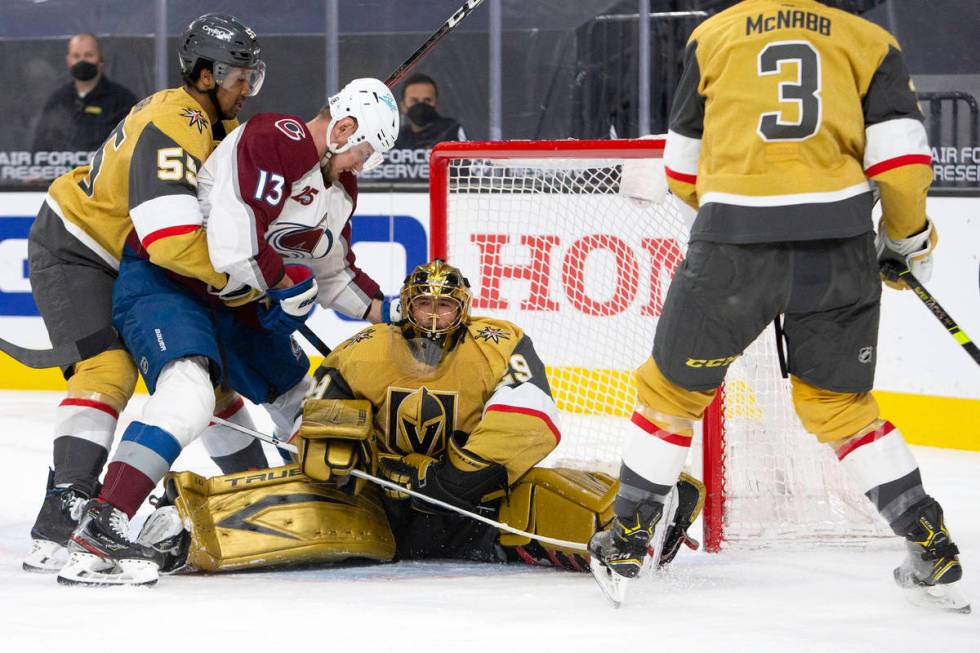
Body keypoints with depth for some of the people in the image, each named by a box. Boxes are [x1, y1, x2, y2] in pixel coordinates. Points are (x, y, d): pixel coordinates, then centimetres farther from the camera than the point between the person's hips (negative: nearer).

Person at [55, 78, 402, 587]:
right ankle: (97, 531, -42)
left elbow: (333, 272, 27)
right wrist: (286, 285, -14)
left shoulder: (339, 188, 11)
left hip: (231, 299, 10)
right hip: (161, 282, -10)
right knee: (190, 394, -33)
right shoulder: (274, 142, -23)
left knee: (298, 393, 20)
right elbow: (234, 243, -31)